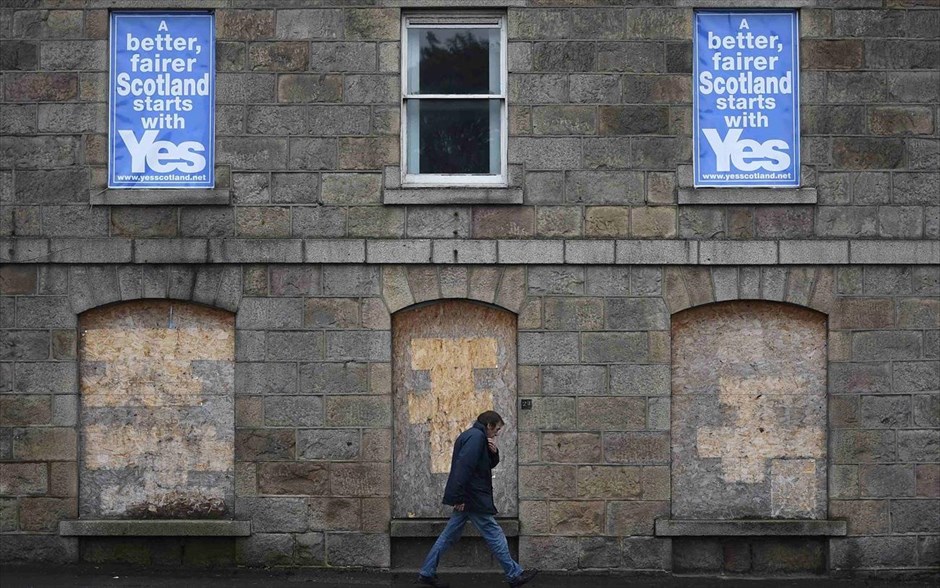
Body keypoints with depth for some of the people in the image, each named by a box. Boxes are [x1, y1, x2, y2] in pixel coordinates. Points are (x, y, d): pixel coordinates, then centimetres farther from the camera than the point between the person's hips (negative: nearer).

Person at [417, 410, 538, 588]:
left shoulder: (472, 435, 17)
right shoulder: (476, 437, -16)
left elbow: (490, 464, 22)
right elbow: (463, 467, -25)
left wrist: (494, 452, 1)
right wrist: (459, 498, -26)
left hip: (465, 499, 10)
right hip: (472, 498, -10)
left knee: (450, 535, 12)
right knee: (494, 535, -2)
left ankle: (427, 573, 14)